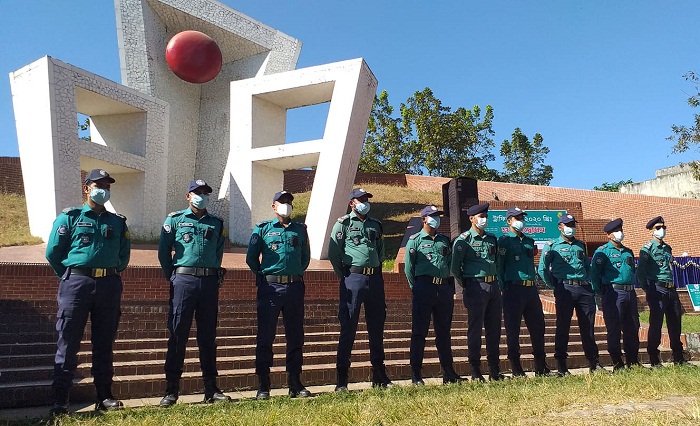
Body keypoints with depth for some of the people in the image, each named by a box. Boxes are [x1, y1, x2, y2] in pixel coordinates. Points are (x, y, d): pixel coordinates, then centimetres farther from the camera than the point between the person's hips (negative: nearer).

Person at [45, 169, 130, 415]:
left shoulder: (117, 222, 14)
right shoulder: (69, 217, 5)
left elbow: (124, 255, 19)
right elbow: (53, 251, 3)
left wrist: (112, 274, 11)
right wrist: (69, 277, 6)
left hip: (109, 285, 3)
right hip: (77, 283, -3)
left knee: (104, 344, 8)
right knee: (68, 343, 0)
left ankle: (104, 397, 16)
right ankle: (60, 401, 8)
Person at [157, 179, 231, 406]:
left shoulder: (217, 223, 13)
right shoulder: (175, 220, 6)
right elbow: (163, 251, 6)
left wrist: (215, 275, 11)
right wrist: (172, 277, 4)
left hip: (209, 282, 3)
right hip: (184, 279, -3)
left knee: (208, 336, 8)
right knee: (178, 335, 0)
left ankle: (211, 389, 16)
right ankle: (171, 391, 9)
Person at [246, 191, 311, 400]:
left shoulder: (300, 229, 13)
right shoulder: (262, 229, 5)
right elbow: (251, 258, 7)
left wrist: (296, 273, 13)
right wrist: (264, 275, 9)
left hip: (295, 287, 3)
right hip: (270, 287, -3)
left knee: (295, 336, 7)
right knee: (265, 336, 0)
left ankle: (295, 384, 18)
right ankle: (263, 386, 10)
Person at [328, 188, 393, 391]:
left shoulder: (376, 225, 16)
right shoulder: (343, 224, 1)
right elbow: (333, 254, -3)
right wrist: (345, 276, -2)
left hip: (375, 279, 5)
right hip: (353, 278, -5)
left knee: (377, 327, 10)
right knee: (348, 328, -3)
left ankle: (379, 375, 21)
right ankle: (342, 378, 4)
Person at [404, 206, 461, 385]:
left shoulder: (445, 240, 17)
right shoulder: (415, 240, 3)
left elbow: (451, 264, 18)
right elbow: (408, 267, -1)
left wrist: (451, 288, 10)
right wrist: (416, 288, -4)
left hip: (444, 288, 5)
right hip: (424, 287, -5)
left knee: (444, 333, 11)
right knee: (419, 332, -1)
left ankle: (448, 373, 19)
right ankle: (415, 374, 5)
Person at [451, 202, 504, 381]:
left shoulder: (492, 238, 14)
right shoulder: (463, 239, -4)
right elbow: (455, 267, -7)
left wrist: (497, 282, 15)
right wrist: (466, 285, -1)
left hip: (493, 286, 6)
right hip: (476, 287, -6)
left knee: (494, 329, 9)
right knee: (475, 329, -1)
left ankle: (495, 371, 19)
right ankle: (475, 372, 7)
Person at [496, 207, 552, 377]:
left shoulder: (529, 241, 18)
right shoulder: (504, 240, -2)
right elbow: (498, 265, -7)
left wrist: (534, 282, 17)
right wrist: (503, 288, -12)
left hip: (531, 288, 7)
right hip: (514, 288, -7)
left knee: (537, 326, 10)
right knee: (513, 328, -1)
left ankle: (541, 367, 21)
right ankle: (516, 369, 8)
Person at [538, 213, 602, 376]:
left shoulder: (580, 245, 19)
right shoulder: (552, 245, 2)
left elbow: (588, 266, 29)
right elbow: (542, 269, -2)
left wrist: (588, 282, 15)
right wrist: (555, 286, -1)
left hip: (585, 288, 5)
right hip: (565, 288, -4)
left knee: (588, 327, 8)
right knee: (563, 327, -1)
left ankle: (594, 363, 19)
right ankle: (561, 365, 5)